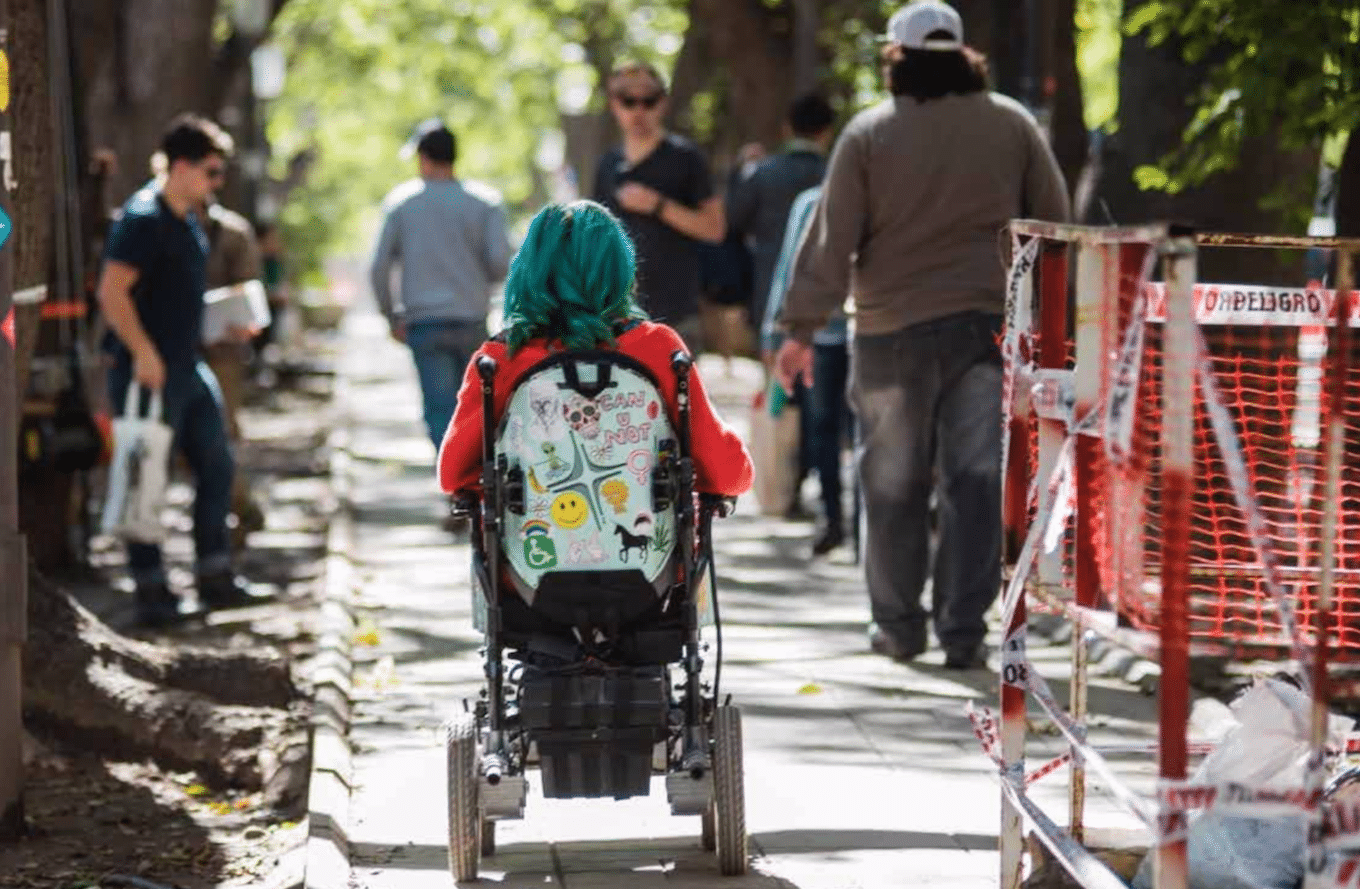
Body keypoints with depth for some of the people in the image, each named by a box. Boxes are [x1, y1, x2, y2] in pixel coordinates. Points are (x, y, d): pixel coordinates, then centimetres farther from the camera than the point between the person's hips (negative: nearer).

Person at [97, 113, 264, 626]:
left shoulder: (188, 220, 14)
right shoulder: (143, 219, -16)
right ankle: (151, 590, 3)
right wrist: (143, 353, -24)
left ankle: (214, 578, 20)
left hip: (188, 367, 10)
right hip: (150, 371, -10)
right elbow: (112, 293, -22)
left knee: (217, 467, 13)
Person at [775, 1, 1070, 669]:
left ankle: (897, 625, 17)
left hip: (892, 332, -1)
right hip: (988, 325, 1)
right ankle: (963, 632, -2)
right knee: (976, 482, 2)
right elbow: (1055, 221, 9)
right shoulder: (1012, 125, 4)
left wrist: (801, 328, 0)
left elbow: (832, 237, -4)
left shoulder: (869, 133, -3)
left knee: (894, 484, 10)